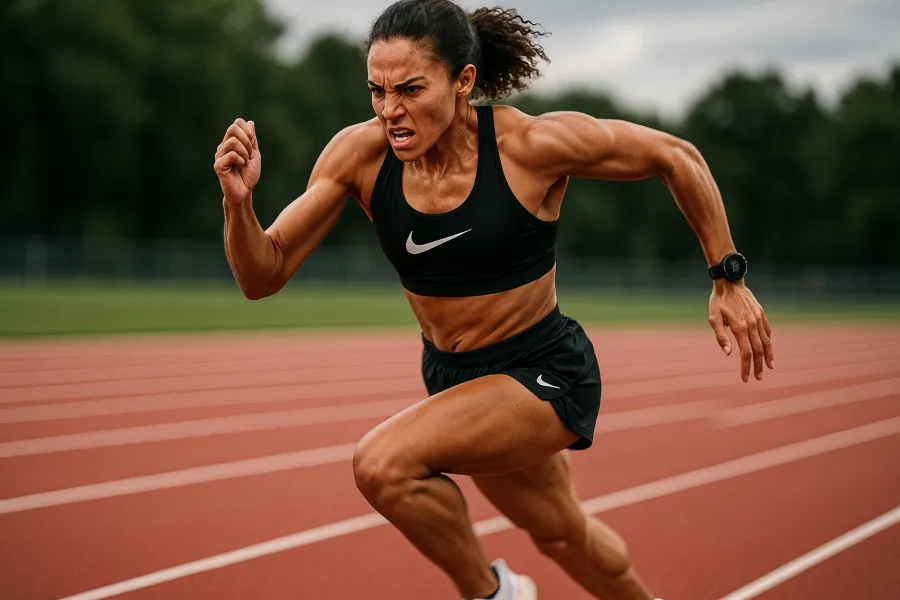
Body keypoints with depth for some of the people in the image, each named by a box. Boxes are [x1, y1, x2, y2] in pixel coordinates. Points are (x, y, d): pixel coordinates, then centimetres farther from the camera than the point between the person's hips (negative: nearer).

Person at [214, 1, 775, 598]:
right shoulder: (359, 155, -15)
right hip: (452, 376, 6)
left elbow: (677, 157, -10)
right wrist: (239, 202, -34)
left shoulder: (534, 144, -25)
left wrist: (728, 280, -7)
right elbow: (263, 275, -14)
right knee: (560, 533, 27)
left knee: (384, 464, -27)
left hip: (546, 372, -6)